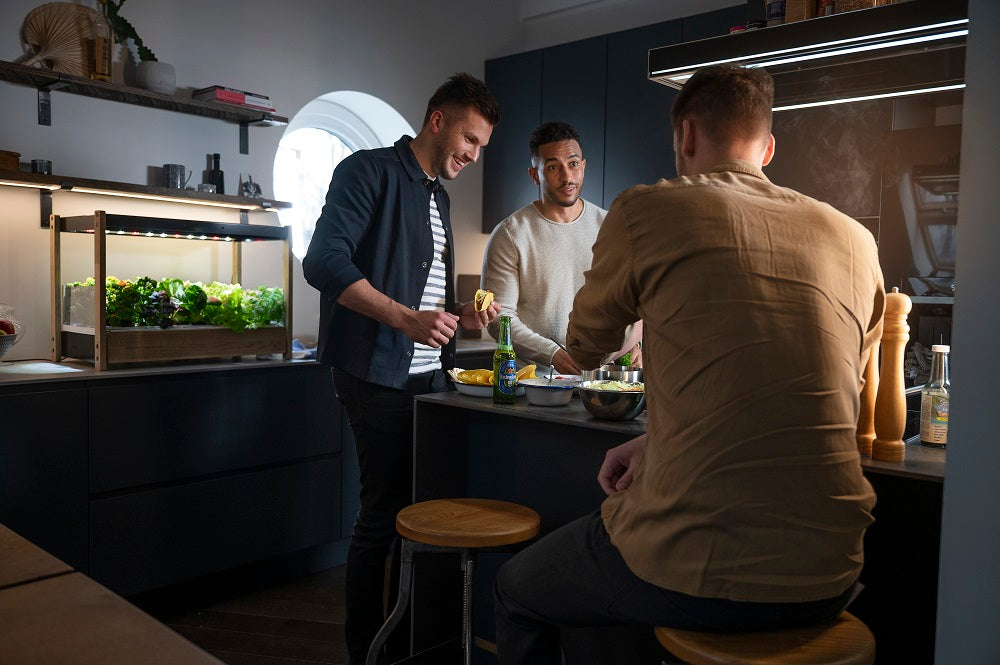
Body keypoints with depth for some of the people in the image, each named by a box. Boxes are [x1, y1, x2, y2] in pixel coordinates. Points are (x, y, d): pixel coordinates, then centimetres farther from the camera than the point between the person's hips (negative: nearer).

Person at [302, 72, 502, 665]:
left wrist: (462, 316, 6)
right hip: (379, 375, -8)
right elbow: (325, 262, -18)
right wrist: (407, 318, -23)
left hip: (430, 373, 8)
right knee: (385, 510, -2)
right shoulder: (370, 172, -6)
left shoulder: (439, 196, 20)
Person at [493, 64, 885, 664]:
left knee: (516, 591, 23)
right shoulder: (855, 241, 7)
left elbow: (584, 349, 11)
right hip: (828, 581, 6)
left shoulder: (646, 211, -6)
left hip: (698, 574, -5)